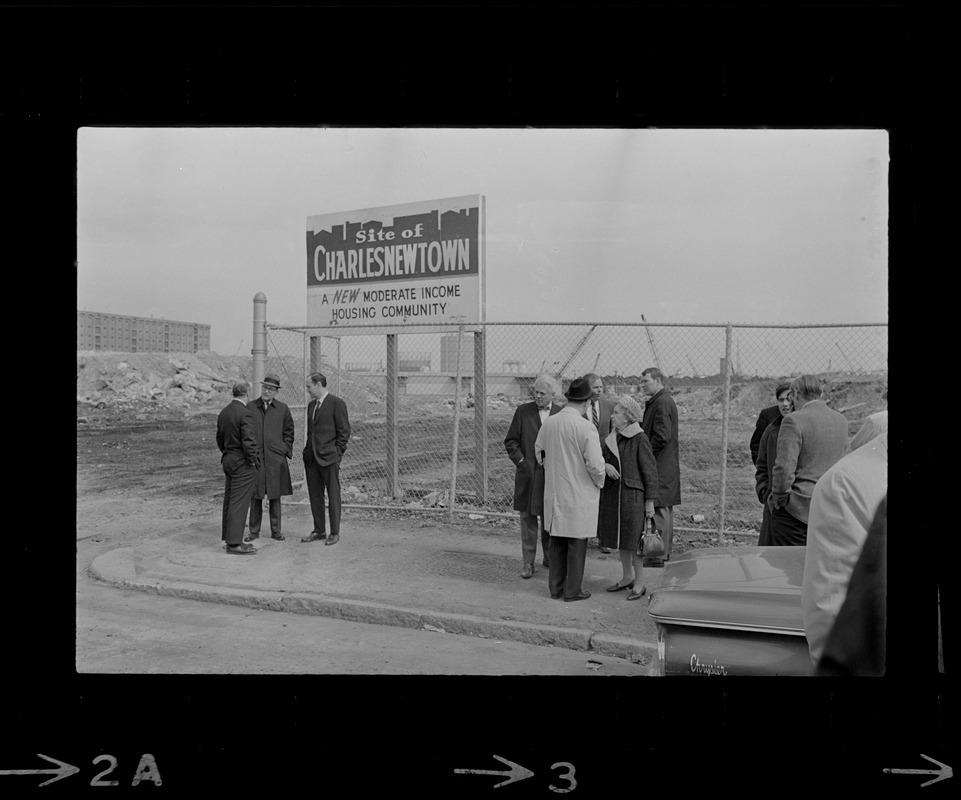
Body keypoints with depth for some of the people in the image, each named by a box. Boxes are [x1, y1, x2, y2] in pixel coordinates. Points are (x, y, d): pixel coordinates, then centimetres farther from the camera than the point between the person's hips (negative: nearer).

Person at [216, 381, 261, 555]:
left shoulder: (223, 412, 10)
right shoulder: (245, 414, -18)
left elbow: (220, 438, 18)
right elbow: (248, 442, -22)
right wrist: (253, 461, -12)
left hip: (228, 460, 9)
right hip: (243, 463, -9)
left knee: (229, 501, 14)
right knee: (239, 503, -5)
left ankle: (228, 539, 23)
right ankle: (234, 543, -2)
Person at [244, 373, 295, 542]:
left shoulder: (282, 409, 5)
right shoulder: (250, 407, 5)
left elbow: (289, 433, 10)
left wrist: (285, 451, 0)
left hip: (275, 458, 0)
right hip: (254, 457, 0)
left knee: (275, 496, 6)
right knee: (255, 496, 4)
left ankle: (276, 531, 15)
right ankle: (254, 531, 13)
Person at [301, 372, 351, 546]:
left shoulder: (336, 403, -7)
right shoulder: (311, 405, 16)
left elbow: (344, 431, -8)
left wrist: (337, 453, -11)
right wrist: (307, 453, 13)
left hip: (328, 457, -7)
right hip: (311, 457, 7)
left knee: (333, 496, 0)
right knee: (315, 495, 10)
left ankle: (335, 533, 7)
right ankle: (318, 531, 20)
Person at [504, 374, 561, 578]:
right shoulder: (523, 411, 2)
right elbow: (510, 441, 4)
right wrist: (521, 461, -7)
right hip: (528, 474, 0)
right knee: (528, 519, 3)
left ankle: (550, 558, 28)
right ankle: (528, 563, 11)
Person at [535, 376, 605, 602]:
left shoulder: (548, 423, -1)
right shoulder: (585, 427, -19)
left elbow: (539, 452, 12)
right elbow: (595, 464, -19)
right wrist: (599, 482, 1)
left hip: (554, 491, 6)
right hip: (580, 493, -5)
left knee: (557, 541, 16)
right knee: (577, 543, 7)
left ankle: (556, 588, 24)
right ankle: (572, 591, 15)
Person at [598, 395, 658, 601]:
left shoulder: (640, 439, -12)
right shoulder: (612, 438, 8)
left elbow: (650, 470, -10)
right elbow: (600, 458, 12)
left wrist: (650, 501, -10)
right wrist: (606, 466, -13)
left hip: (632, 494, -7)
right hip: (612, 493, 7)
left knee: (633, 539, -1)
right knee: (619, 538, 14)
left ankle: (640, 584, 11)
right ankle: (627, 577, 30)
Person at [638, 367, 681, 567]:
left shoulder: (662, 403, -16)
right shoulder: (663, 400, 17)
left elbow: (661, 437, -22)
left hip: (660, 466, -11)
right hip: (667, 466, 11)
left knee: (658, 509, -7)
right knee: (665, 509, 16)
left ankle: (657, 556, -3)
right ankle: (664, 550, 25)